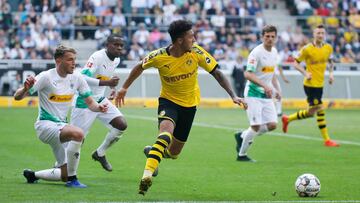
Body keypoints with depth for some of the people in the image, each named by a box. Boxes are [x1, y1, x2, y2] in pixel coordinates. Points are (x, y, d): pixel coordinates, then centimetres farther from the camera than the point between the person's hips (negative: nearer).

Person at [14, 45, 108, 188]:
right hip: (45, 124, -7)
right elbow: (17, 97, -15)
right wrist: (25, 89, -38)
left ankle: (32, 175, 28)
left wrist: (98, 107, -16)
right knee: (77, 133, -35)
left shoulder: (77, 78, 2)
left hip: (61, 125, 7)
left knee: (64, 174, 4)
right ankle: (72, 179, -23)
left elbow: (90, 103, 7)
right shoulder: (46, 77, -14)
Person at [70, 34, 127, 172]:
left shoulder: (116, 60, 5)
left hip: (100, 100, 8)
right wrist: (107, 83, -39)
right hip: (85, 103, -8)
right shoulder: (98, 57, -22)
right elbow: (83, 77, -34)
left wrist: (113, 87, 14)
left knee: (121, 125, -3)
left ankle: (100, 154, 15)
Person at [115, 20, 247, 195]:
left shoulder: (196, 52, -17)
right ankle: (147, 175, -37)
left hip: (189, 104, 3)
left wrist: (233, 96, -20)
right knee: (166, 132, -35)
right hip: (168, 100, -3)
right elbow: (140, 67, 1)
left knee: (173, 152, 9)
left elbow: (217, 73, -12)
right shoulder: (159, 57, -19)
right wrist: (125, 87, 7)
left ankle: (155, 151, 46)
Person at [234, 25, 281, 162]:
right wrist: (265, 85, -33)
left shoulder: (274, 52, 9)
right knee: (256, 126, -10)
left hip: (267, 94, 7)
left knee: (272, 125, 0)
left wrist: (276, 89, 14)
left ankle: (243, 136, 20)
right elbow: (248, 74, -24)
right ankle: (241, 155, 8)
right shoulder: (257, 52, -16)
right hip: (253, 93, -7)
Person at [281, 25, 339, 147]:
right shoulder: (307, 49, -12)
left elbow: (330, 61, 23)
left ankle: (287, 119, 31)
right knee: (320, 109, -9)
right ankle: (326, 140, -2)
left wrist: (331, 73, 6)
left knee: (311, 112, 11)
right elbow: (295, 63, -6)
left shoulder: (328, 48, 5)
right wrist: (305, 73, -18)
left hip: (319, 84, 7)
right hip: (310, 84, -7)